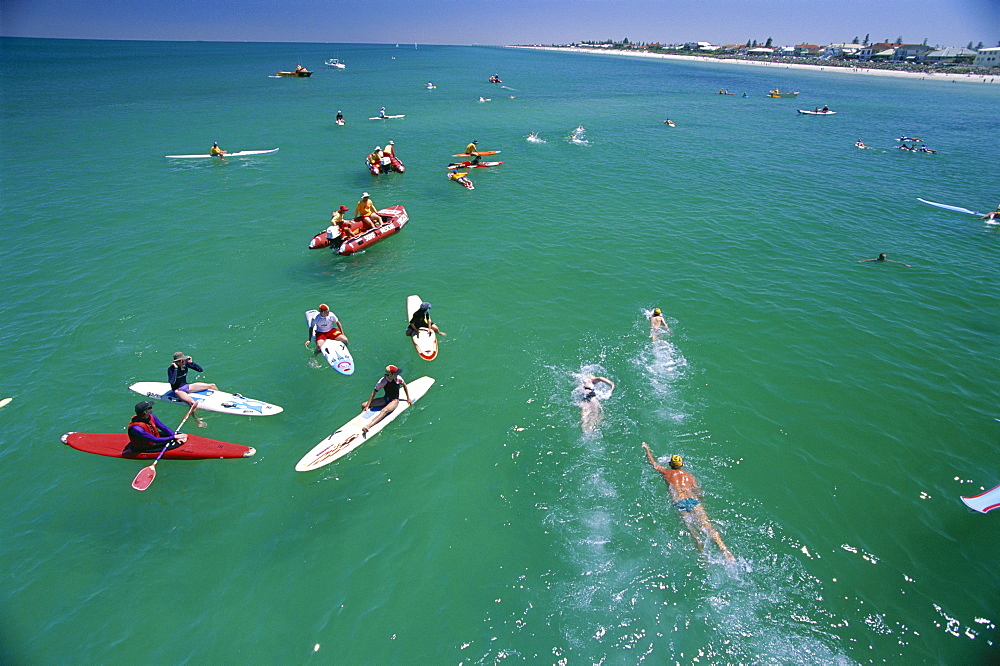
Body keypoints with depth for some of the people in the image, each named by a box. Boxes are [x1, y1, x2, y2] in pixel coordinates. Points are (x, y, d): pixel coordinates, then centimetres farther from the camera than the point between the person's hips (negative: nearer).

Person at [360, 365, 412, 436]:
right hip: (386, 399, 3)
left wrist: (408, 398, 9)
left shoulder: (398, 378, -16)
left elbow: (404, 385, 4)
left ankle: (368, 426, -53)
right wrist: (367, 406, -16)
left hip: (394, 400, -3)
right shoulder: (382, 381, -19)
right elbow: (373, 393, -14)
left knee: (384, 410, -36)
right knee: (363, 405, -9)